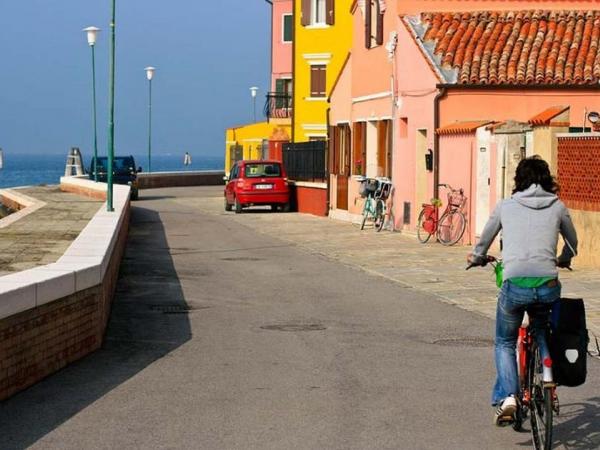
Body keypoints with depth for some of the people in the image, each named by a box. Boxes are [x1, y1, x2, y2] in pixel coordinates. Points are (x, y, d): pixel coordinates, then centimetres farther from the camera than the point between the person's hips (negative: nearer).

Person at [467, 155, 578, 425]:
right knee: (542, 335, 30)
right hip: (548, 285, 1)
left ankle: (507, 397, -1)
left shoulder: (506, 206, 12)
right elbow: (572, 242, 29)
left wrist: (478, 258, 49)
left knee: (505, 343, 18)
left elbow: (485, 239, 27)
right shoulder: (557, 207, 13)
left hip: (515, 284, -1)